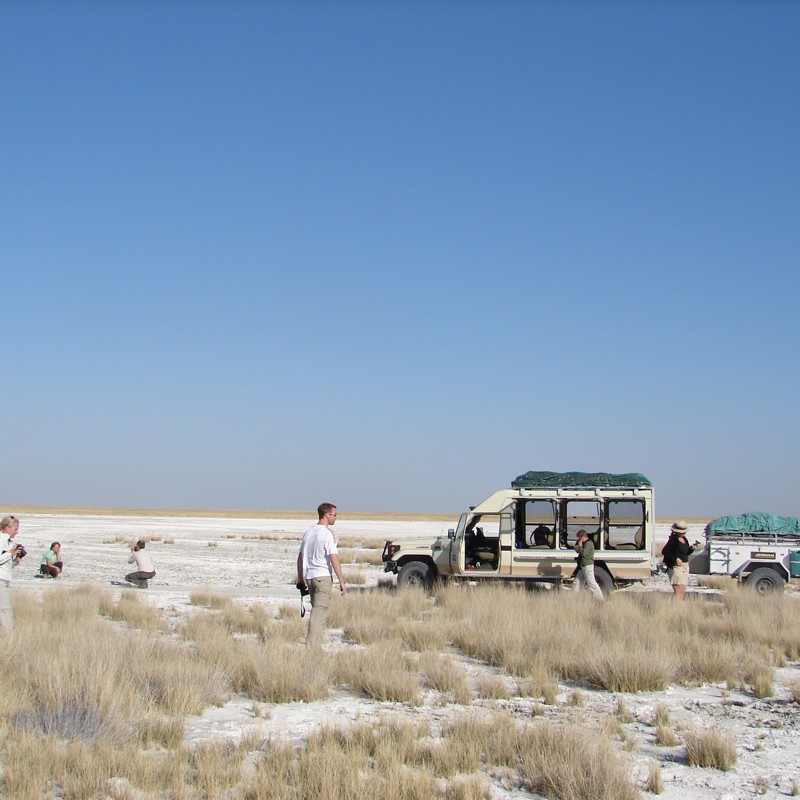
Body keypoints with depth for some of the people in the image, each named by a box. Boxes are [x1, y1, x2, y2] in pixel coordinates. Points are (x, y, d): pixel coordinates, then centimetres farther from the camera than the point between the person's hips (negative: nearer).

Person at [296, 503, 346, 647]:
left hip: (309, 577, 8)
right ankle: (311, 647, -12)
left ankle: (315, 646, 15)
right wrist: (342, 581, -13)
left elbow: (301, 557, 16)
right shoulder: (327, 533, -10)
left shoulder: (309, 531, 13)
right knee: (319, 612, -7)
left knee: (317, 611, 15)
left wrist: (300, 579, 23)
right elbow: (334, 559, -16)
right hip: (323, 576, -8)